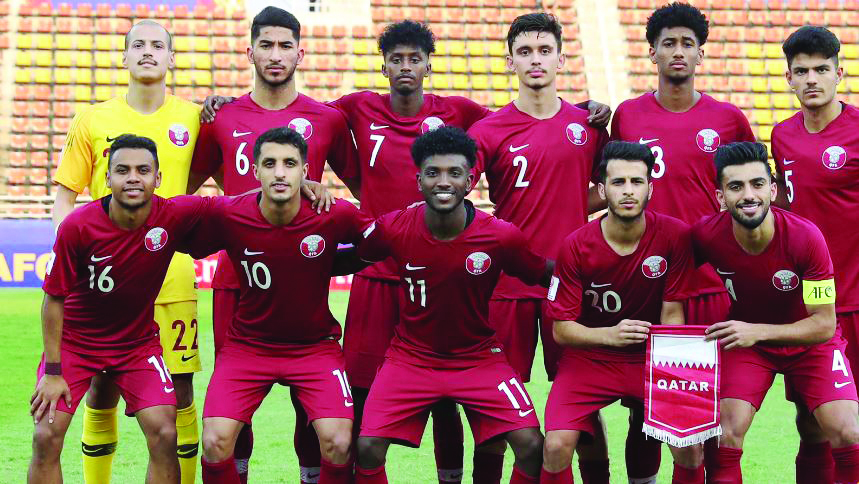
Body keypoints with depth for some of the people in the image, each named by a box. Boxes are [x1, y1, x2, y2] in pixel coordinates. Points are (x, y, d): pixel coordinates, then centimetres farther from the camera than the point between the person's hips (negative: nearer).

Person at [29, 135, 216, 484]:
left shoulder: (176, 216, -19)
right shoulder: (76, 227, -22)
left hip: (138, 344, 1)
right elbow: (54, 300, -12)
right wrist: (52, 372, -12)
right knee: (46, 437, -11)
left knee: (164, 435, -12)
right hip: (74, 342, -1)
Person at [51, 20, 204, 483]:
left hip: (173, 277, 0)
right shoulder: (93, 121, 6)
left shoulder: (193, 117, 6)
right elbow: (65, 197, 9)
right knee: (102, 392, 5)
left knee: (179, 394, 0)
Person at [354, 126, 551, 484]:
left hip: (478, 357, 0)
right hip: (410, 357, 0)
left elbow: (544, 276, -1)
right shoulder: (392, 229, -14)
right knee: (367, 448, -15)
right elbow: (355, 256, 5)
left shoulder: (502, 237, -16)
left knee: (531, 446, -14)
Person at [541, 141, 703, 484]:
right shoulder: (576, 246, -13)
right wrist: (610, 335, -31)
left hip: (652, 358, 1)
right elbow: (561, 328, -11)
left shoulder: (675, 235, -12)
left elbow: (672, 313, -6)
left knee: (691, 447, -19)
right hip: (589, 357, 0)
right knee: (556, 446, -21)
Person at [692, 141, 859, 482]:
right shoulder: (706, 236, -22)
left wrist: (758, 331, -32)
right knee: (724, 436, -19)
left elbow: (824, 325, -21)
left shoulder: (806, 237, -27)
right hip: (744, 342, 1)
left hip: (809, 341, -1)